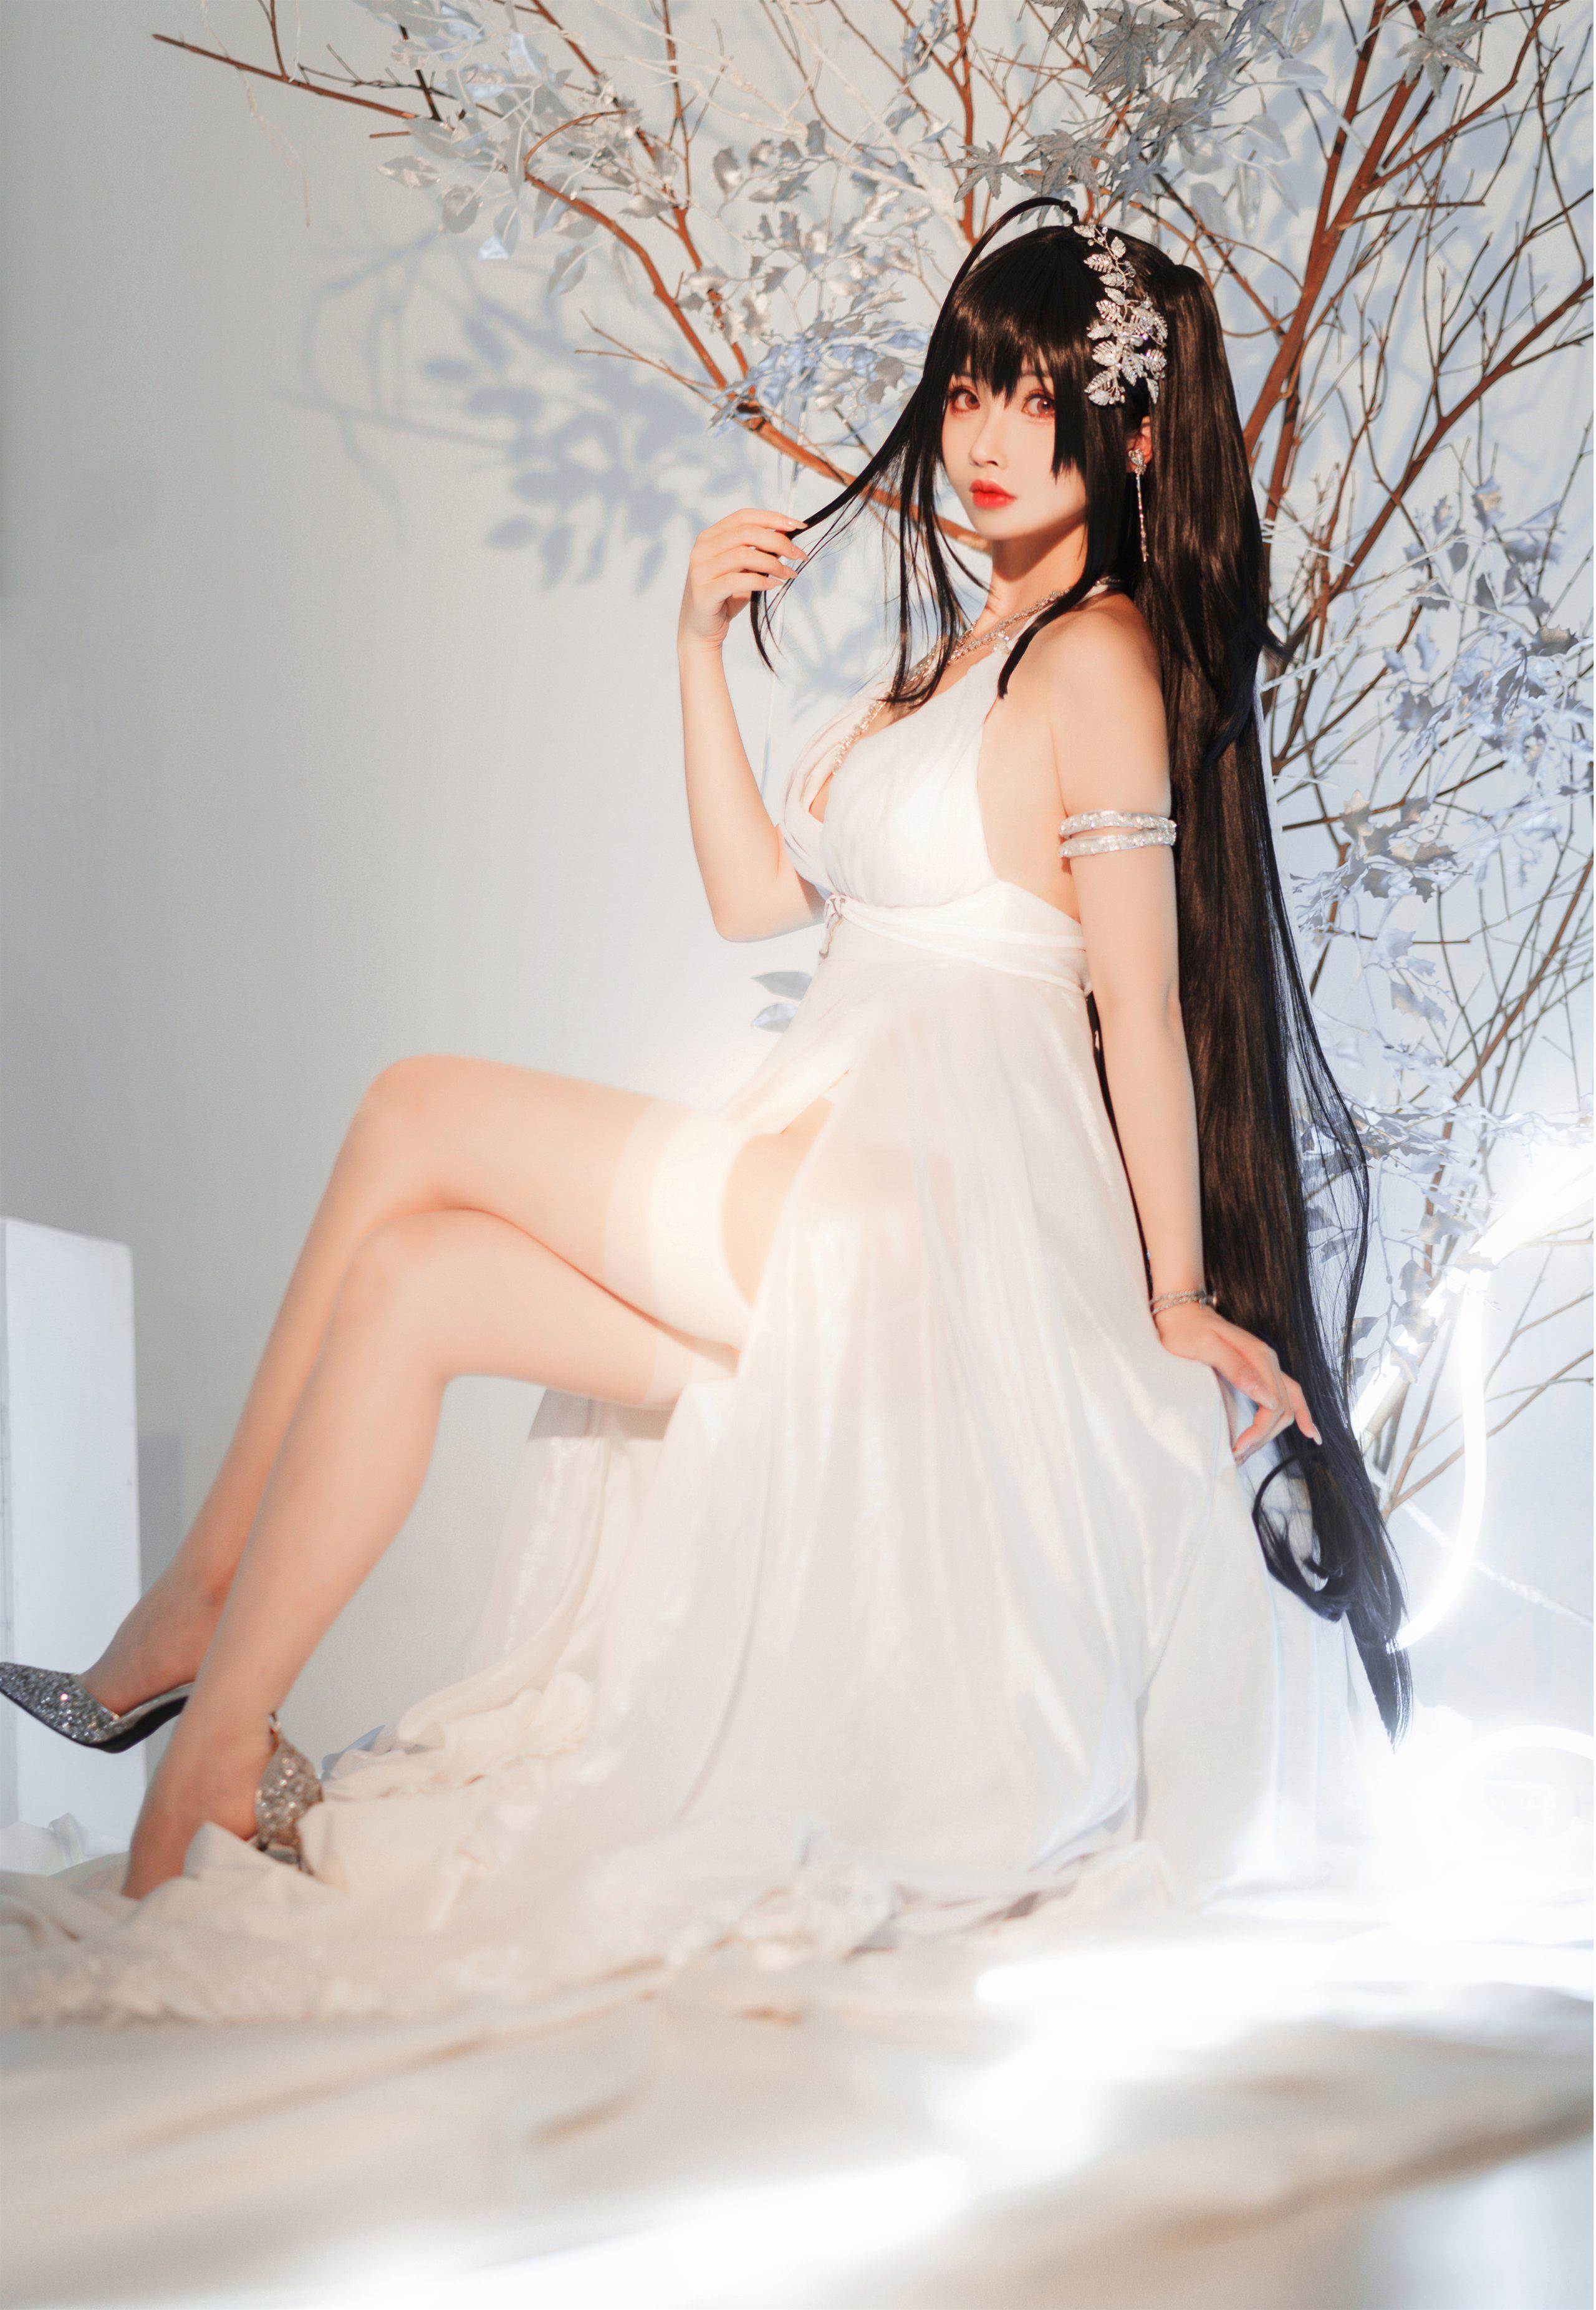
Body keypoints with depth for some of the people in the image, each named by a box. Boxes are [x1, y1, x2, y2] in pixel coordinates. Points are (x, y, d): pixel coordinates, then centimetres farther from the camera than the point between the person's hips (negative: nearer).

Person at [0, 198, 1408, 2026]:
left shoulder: (1101, 654, -8)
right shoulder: (962, 653, 22)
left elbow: (1143, 999, -9)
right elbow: (756, 894, 19)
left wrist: (1179, 1300, -8)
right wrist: (703, 648, 10)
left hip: (933, 1218, -9)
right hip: (863, 1213, 9)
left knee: (414, 1120, -9)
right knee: (419, 1276, -3)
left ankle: (185, 1646, -1)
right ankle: (216, 1751, -2)